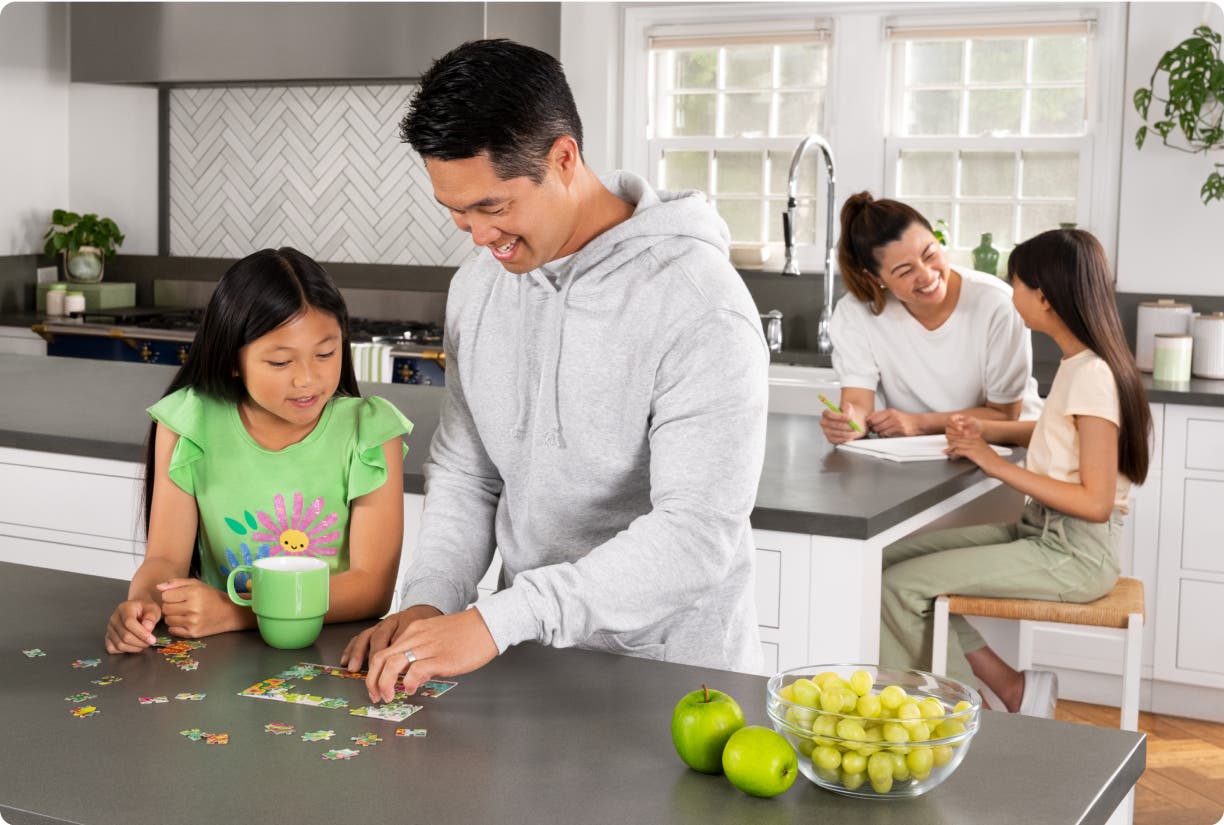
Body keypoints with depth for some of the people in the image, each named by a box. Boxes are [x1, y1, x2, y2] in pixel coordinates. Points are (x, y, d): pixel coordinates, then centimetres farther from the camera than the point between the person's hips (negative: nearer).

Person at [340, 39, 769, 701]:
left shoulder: (696, 301, -17)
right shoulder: (476, 287, 6)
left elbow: (699, 531, -24)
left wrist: (498, 620, -27)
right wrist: (427, 600, -3)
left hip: (673, 675, -5)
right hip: (529, 662, 5)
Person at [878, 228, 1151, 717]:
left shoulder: (1091, 375, -20)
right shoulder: (1077, 364, 8)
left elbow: (1096, 502, -23)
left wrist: (997, 464, -19)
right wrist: (986, 430, 8)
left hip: (1074, 555, -9)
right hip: (1041, 531, 9)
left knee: (900, 587, -14)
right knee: (891, 555, 2)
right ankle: (1010, 688, 4)